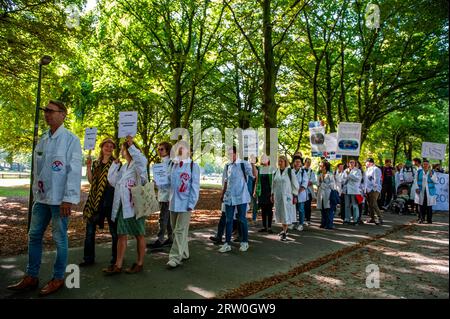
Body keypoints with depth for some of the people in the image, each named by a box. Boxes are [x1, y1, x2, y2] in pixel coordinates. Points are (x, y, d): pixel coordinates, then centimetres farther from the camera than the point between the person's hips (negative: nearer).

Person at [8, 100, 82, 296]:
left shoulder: (70, 139, -10)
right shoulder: (43, 140, 12)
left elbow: (74, 171, -14)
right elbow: (37, 168, 16)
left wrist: (68, 199, -18)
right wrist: (36, 192, 14)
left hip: (60, 199, -7)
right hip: (41, 198, 7)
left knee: (59, 239, 4)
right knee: (34, 236, 12)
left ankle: (58, 279, 18)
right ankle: (31, 277, 26)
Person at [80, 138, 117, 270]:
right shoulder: (96, 163, 14)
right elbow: (91, 181, 9)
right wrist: (88, 167, 0)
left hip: (109, 197, -5)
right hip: (95, 198, 5)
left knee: (114, 229, 5)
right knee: (90, 229, 7)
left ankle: (115, 258, 18)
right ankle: (89, 258, 21)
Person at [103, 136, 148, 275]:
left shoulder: (138, 164, -5)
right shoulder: (123, 167, 19)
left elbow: (142, 160, -30)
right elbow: (112, 181, 10)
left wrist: (131, 145, -24)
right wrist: (115, 164, 7)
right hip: (122, 205, 8)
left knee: (139, 235, 6)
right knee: (121, 235, 8)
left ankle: (139, 264, 16)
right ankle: (118, 265, 13)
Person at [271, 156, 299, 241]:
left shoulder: (290, 171, -6)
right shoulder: (276, 172, 9)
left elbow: (295, 184, -5)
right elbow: (273, 184, 17)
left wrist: (295, 196, -8)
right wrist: (272, 194, 14)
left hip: (287, 196, -5)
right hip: (278, 196, 5)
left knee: (286, 213, -5)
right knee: (280, 213, 11)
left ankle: (284, 232, 0)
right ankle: (284, 229, 27)